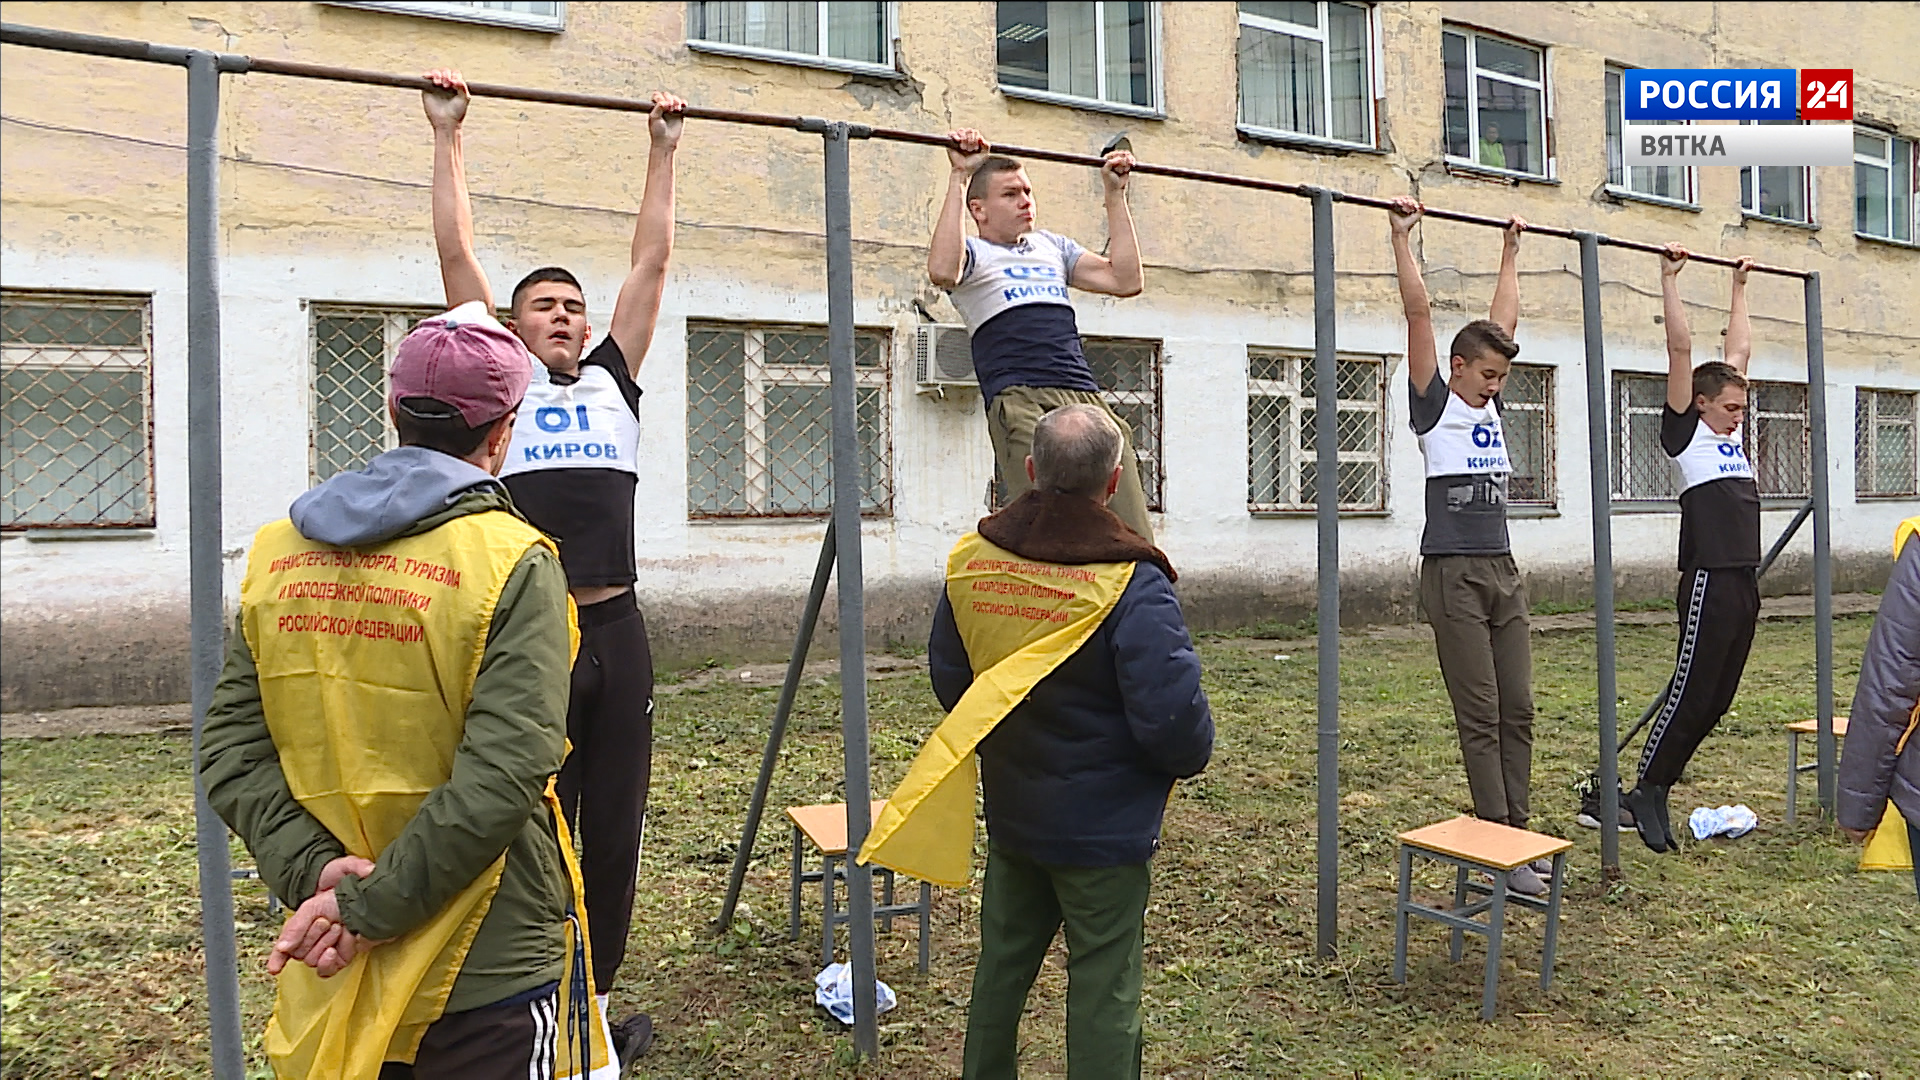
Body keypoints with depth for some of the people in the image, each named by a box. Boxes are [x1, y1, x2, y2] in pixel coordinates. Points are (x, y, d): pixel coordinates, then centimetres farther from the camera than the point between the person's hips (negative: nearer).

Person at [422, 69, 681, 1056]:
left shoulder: (613, 382, 15)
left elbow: (651, 259, 17)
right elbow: (456, 252, 5)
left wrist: (663, 151, 21)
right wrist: (448, 135, 9)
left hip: (616, 636, 4)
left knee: (614, 831, 12)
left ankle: (599, 996, 29)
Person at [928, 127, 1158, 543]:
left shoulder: (1052, 246, 31)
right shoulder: (972, 253, 14)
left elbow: (1126, 280, 22)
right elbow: (943, 271, -12)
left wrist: (1115, 194, 25)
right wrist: (959, 179, -8)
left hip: (1086, 397, 6)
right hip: (1019, 400, -5)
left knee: (1133, 537, -8)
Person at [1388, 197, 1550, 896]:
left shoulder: (1490, 404, 16)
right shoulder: (1434, 405, -2)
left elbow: (1505, 317, 26)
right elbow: (1419, 313, -6)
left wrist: (1511, 251, 32)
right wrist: (1403, 237, -6)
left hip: (1504, 572, 7)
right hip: (1454, 575, -7)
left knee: (1517, 712, 9)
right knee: (1480, 719, -4)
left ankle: (1517, 836, 18)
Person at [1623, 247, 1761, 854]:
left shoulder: (1729, 433, 17)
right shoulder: (1684, 432, -3)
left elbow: (1740, 350, 24)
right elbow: (1680, 349, -7)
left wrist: (1739, 287, 29)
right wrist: (1670, 279, -7)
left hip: (1745, 582, 8)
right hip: (1709, 582, -8)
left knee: (1717, 699, 10)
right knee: (1691, 692, -5)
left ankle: (1660, 781, 19)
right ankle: (1645, 792, 5)